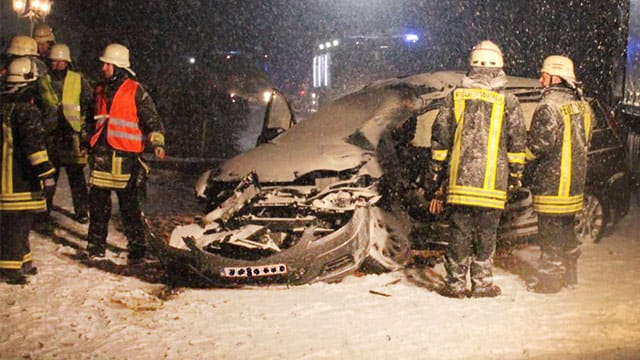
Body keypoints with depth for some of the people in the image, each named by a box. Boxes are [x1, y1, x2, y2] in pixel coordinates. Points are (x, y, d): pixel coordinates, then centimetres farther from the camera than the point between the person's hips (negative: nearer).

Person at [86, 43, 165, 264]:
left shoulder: (135, 91, -4)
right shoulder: (100, 90, 16)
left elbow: (152, 119, -5)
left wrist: (157, 143, -17)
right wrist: (89, 143, 30)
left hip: (125, 155, -6)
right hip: (100, 154, 6)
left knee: (129, 203, -4)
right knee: (97, 201, 9)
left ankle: (137, 248, 4)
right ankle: (96, 245, 20)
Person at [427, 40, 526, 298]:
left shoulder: (456, 96, 4)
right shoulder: (508, 102, 1)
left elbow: (440, 138, 5)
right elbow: (517, 142, 2)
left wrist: (434, 175, 10)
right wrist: (516, 174, 11)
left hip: (460, 177, 1)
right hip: (493, 180, -1)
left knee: (460, 231, 6)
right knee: (486, 233, 6)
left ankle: (456, 283, 10)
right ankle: (482, 283, 12)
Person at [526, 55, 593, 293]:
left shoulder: (549, 106, -18)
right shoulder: (582, 106, 10)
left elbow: (538, 145, -20)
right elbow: (584, 142, 16)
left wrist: (527, 162, -2)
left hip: (552, 183, -9)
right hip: (576, 180, 9)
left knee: (551, 231, -1)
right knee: (567, 228, 20)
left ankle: (550, 279, 5)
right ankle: (569, 274, 30)